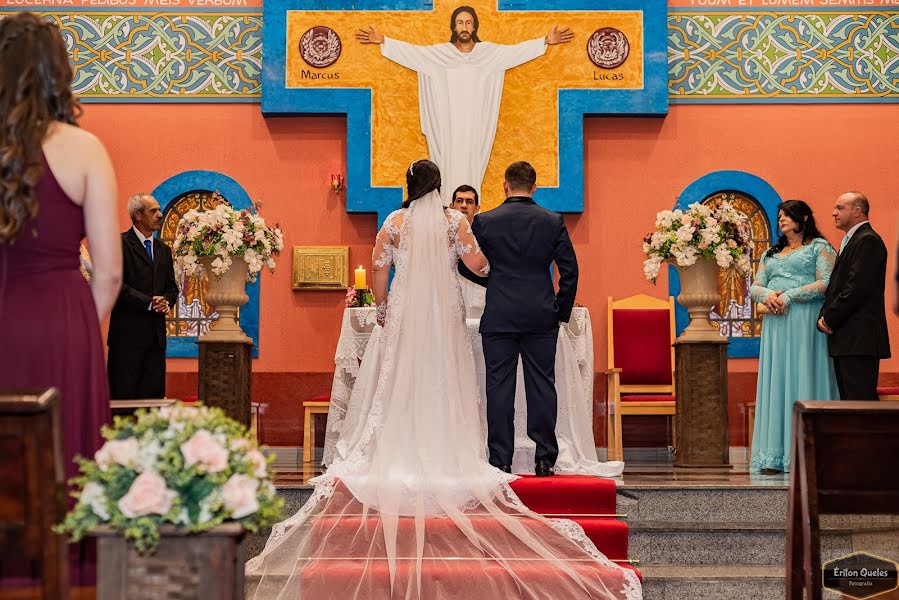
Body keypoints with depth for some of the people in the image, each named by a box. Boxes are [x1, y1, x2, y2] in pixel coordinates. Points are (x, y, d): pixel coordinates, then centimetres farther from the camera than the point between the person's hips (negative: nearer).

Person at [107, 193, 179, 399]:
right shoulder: (120, 243, -4)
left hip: (156, 334, 6)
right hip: (128, 332, -6)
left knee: (154, 393, 4)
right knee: (124, 393, -4)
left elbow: (171, 287, 20)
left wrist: (166, 302, -3)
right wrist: (149, 303, -16)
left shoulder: (163, 250, 18)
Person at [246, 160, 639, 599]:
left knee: (400, 379, 6)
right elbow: (477, 264, -7)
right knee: (442, 381, 6)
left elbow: (378, 267, -4)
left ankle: (399, 454, 5)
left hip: (404, 311, 0)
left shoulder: (395, 221, -1)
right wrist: (493, 258, 15)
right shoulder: (454, 220, -2)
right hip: (444, 313, 0)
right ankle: (445, 457, 5)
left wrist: (382, 308, 7)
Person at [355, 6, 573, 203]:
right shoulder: (439, 53, 2)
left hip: (475, 127, 0)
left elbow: (518, 50, 4)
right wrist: (383, 40, -8)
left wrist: (546, 40, -1)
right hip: (449, 127, 0)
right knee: (450, 167, -3)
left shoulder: (489, 52, 4)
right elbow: (411, 50, 0)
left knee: (471, 168, -2)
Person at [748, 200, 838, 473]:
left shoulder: (820, 247, 4)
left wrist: (789, 296, -14)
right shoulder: (771, 254, 23)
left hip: (805, 322, -6)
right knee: (775, 383, 0)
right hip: (775, 324, 6)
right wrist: (767, 295, -5)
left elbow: (826, 284, -9)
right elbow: (754, 286, 18)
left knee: (803, 378, -8)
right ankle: (775, 455, 0)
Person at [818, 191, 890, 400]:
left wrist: (830, 319, -12)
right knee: (848, 398, 8)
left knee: (860, 400, -12)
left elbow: (857, 287, -18)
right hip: (846, 340, 10)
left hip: (859, 339, -10)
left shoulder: (868, 240, -10)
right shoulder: (850, 241, 23)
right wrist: (824, 316, 5)